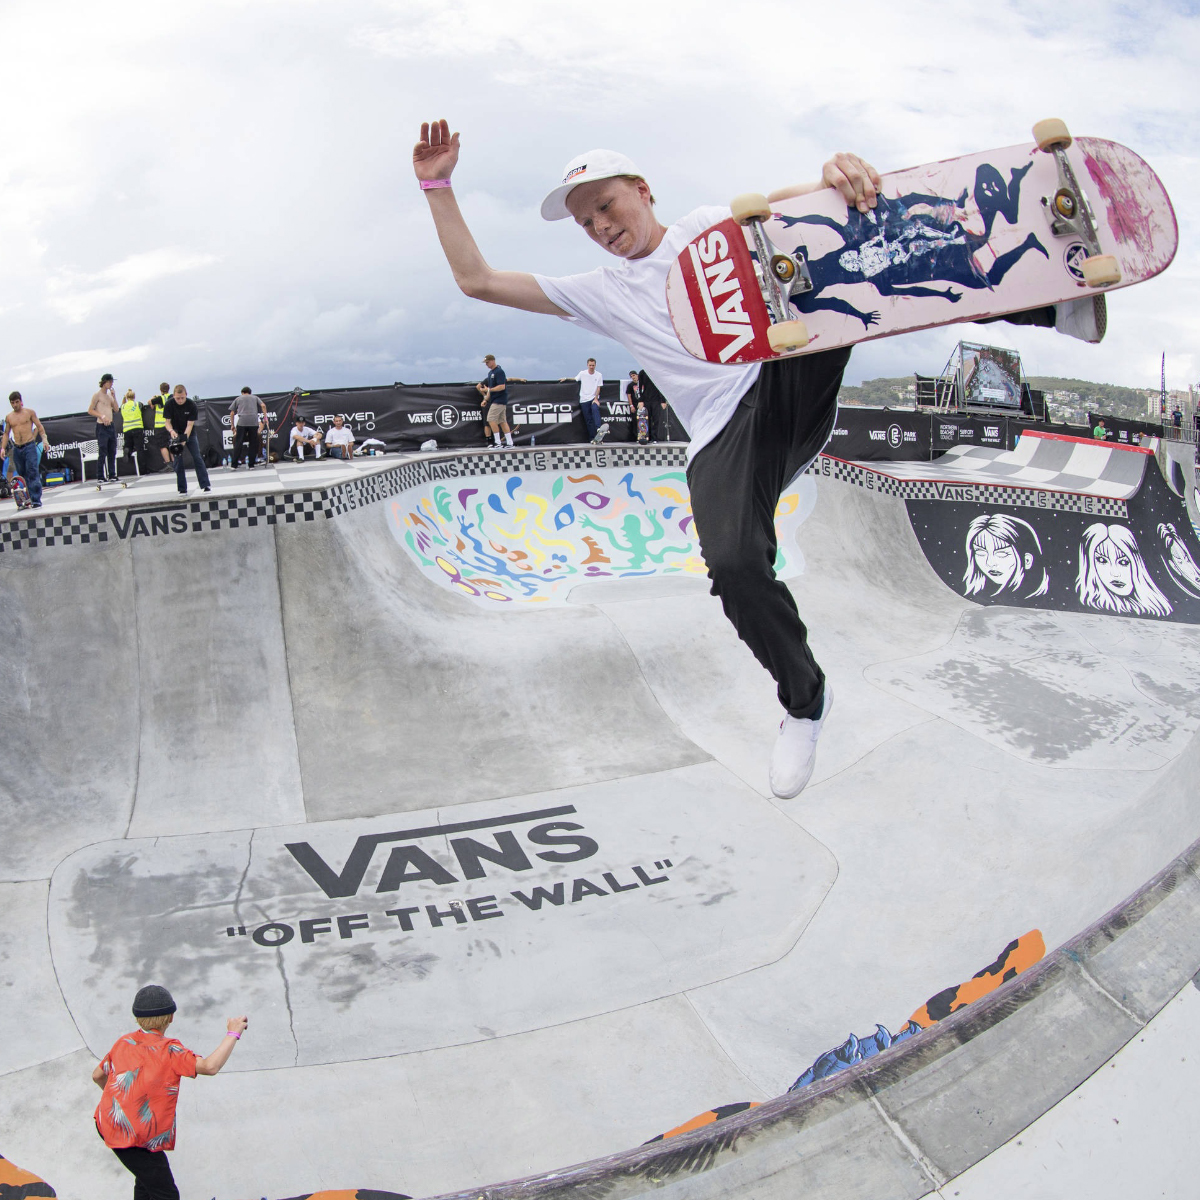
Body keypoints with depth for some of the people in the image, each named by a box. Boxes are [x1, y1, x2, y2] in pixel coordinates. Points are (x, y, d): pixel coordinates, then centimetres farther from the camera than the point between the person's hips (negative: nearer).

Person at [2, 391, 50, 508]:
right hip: (16, 449, 4)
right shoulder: (8, 417, 12)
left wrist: (44, 439, -10)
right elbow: (6, 433, 16)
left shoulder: (29, 412, 4)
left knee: (33, 473, -13)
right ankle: (27, 499, 12)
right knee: (22, 475, 6)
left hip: (29, 446, -4)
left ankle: (36, 500, -15)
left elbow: (39, 426, 4)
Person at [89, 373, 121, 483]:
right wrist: (102, 416, -17)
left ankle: (112, 475, 12)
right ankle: (100, 477, -7)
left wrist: (114, 397, 3)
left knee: (112, 453, 7)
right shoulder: (97, 395, -4)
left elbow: (116, 410, 11)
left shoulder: (110, 395, 16)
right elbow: (90, 411, -7)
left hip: (111, 426, 7)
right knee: (103, 453, -9)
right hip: (102, 426, -7)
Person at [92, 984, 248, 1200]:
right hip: (134, 1139, -8)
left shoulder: (123, 1042, 3)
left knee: (147, 1177, 28)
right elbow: (209, 1067, -32)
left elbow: (97, 1076, 17)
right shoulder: (167, 1049, -19)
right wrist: (232, 1034, -21)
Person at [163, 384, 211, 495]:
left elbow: (190, 424, -20)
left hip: (190, 434, -1)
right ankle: (182, 489, 2)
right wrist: (171, 430, -33)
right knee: (178, 462, -2)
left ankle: (205, 485, -4)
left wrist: (184, 439, -32)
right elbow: (168, 422, -11)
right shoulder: (169, 405, -15)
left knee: (197, 458, -7)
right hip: (175, 435, 1)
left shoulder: (191, 405, -19)